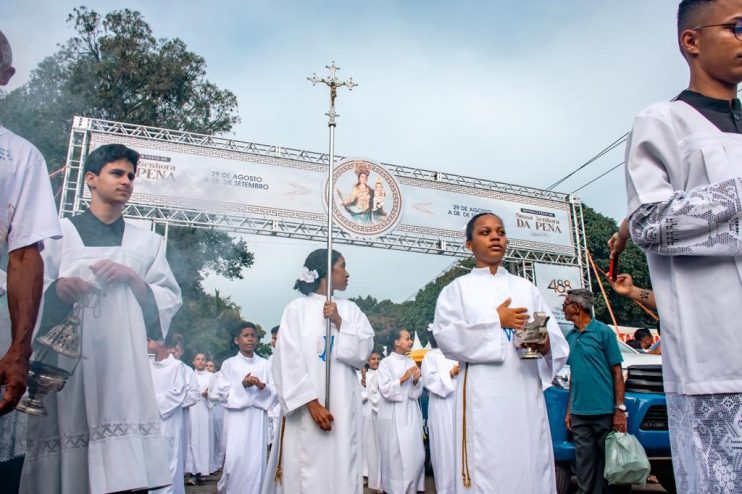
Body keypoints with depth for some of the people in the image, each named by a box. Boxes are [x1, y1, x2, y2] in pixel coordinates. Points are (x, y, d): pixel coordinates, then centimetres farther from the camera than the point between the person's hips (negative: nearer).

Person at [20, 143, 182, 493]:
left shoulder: (148, 242, 17)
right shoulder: (60, 232, 13)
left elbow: (171, 300, 10)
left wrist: (133, 278, -5)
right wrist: (56, 289, -12)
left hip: (122, 362, 1)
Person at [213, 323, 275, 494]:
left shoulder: (264, 364, 9)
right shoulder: (229, 364, 4)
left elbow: (275, 391, 6)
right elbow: (222, 392, -1)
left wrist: (263, 387, -14)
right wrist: (242, 386, -15)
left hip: (258, 417, 2)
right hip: (238, 417, -2)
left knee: (257, 457, -1)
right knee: (236, 457, -7)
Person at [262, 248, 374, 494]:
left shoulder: (350, 309, 13)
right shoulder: (298, 308, 1)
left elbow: (363, 353, 3)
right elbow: (289, 361, -7)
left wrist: (339, 322, -8)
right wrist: (312, 403, -15)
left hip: (344, 407, 3)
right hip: (307, 407, -3)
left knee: (343, 471, 3)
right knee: (308, 473, -3)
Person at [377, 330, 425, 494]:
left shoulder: (411, 363, 12)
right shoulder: (385, 363, -3)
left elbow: (417, 392, 12)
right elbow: (385, 390, -11)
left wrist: (416, 380, -8)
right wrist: (403, 379, -18)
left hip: (411, 414, 5)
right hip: (394, 416, -5)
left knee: (415, 454, 5)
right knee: (396, 454, -4)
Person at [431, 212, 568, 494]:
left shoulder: (527, 288, 19)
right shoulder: (458, 288, 11)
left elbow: (558, 341, 10)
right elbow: (446, 336, -6)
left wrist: (546, 344, -12)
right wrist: (495, 321, -6)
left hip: (527, 392, 3)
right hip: (483, 395, -3)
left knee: (530, 467, 1)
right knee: (486, 471, -7)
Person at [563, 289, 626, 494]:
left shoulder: (603, 332, -4)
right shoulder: (570, 336, 12)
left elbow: (617, 373, -5)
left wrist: (620, 409, -11)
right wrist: (569, 410, 13)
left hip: (605, 413, -5)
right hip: (579, 414, 5)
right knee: (584, 467, 9)